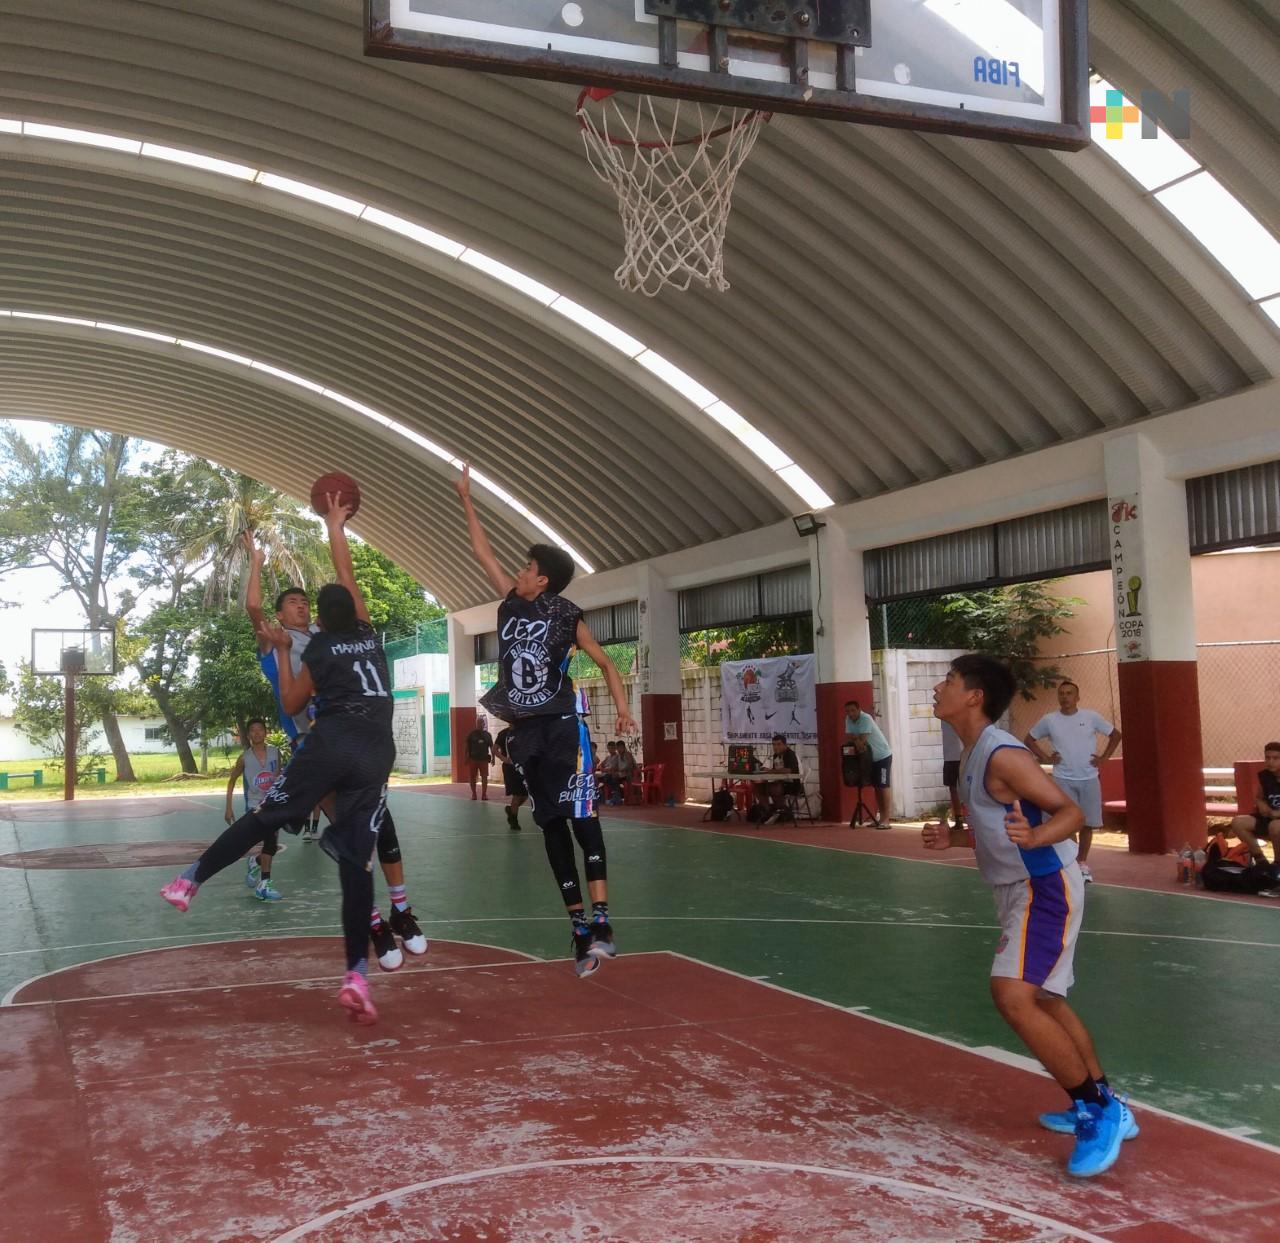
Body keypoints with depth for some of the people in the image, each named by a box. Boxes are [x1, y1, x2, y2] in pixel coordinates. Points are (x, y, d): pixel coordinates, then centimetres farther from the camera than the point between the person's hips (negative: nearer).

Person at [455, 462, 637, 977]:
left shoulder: (566, 615, -3)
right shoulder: (511, 602, 10)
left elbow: (605, 662, 3)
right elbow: (483, 552, 18)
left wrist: (621, 706, -12)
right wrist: (466, 500, 21)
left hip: (562, 725, -6)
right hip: (525, 730, 6)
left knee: (580, 815, -16)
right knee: (550, 825, 5)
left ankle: (601, 920, -22)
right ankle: (580, 926, 9)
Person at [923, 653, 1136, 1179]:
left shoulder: (1002, 755, -21)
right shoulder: (974, 755, 9)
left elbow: (1071, 812, -23)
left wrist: (1035, 835, -42)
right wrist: (953, 838, 10)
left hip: (1045, 888, -11)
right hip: (1022, 888, 11)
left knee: (1013, 996, -20)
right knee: (1045, 1001, 19)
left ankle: (1099, 1110, -7)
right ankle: (1102, 1107, 32)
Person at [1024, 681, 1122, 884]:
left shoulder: (1090, 717, 0)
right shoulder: (1049, 720, 0)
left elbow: (1115, 735, 10)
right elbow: (1029, 739, 12)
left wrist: (1104, 757, 1)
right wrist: (1045, 758, 2)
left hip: (1089, 778, 1)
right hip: (1063, 780, -1)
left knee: (1088, 824, 7)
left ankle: (1082, 864, 20)